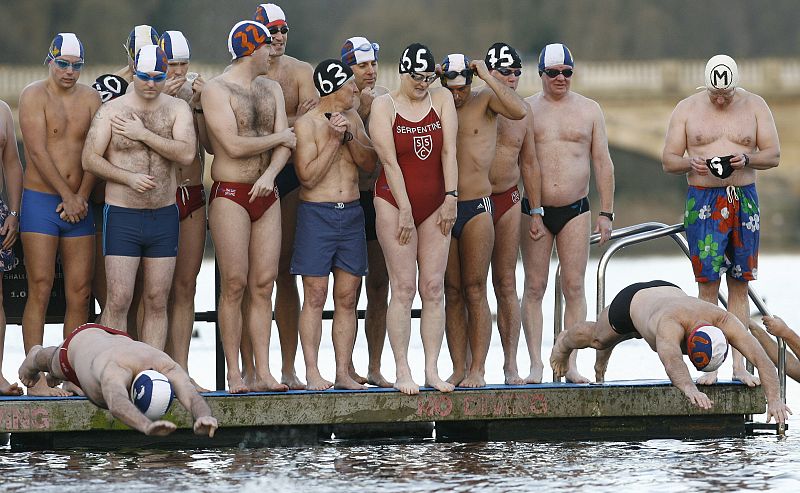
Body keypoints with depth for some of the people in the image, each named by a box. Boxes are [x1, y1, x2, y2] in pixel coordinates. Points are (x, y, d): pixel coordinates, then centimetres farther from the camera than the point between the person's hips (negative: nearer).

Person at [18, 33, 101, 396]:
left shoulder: (89, 98, 10)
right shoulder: (34, 96, -3)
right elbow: (38, 152, -11)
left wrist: (82, 196, -8)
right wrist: (67, 196, -14)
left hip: (77, 205, 5)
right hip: (40, 201, -5)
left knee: (80, 292, 2)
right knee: (40, 290, -9)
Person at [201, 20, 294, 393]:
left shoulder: (271, 90, 16)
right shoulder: (216, 91, -6)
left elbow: (286, 144, 5)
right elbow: (234, 146, -15)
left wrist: (270, 173, -15)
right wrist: (280, 138, -2)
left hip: (266, 194, 6)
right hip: (230, 195, -6)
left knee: (263, 284, 2)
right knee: (234, 285, -7)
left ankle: (262, 372, 2)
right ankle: (233, 373, -4)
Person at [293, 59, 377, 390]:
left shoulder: (352, 118, 12)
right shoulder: (306, 124, -6)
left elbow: (370, 163, 6)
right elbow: (308, 176, -13)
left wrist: (350, 137, -9)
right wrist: (334, 139, -14)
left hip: (351, 214, 5)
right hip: (316, 214, -5)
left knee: (347, 298, 4)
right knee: (315, 297, -6)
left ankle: (343, 372, 7)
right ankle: (312, 372, -4)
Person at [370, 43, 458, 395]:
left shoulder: (442, 99, 7)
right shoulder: (384, 105, -3)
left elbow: (448, 150, 1)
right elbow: (389, 161, -9)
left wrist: (450, 199, -7)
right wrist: (404, 212, -14)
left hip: (435, 205, 4)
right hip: (394, 202, -4)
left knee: (433, 289, 1)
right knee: (403, 288, -7)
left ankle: (432, 369, 3)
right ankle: (402, 372, -6)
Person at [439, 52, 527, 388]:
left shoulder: (485, 100, 0)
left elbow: (520, 111, -17)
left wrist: (488, 77, -15)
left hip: (476, 209, -4)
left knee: (475, 291, -5)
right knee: (452, 294, 4)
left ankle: (477, 370, -3)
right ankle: (458, 369, 6)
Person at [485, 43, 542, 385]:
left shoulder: (523, 110, 11)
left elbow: (529, 164, 18)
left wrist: (535, 209, 15)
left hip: (508, 201, 4)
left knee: (506, 283, 4)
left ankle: (511, 365, 5)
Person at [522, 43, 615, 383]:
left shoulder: (589, 110, 9)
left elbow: (602, 163, 9)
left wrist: (606, 213, 3)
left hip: (575, 209, 1)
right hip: (535, 211, -1)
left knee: (574, 287, -1)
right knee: (534, 287, -3)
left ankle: (570, 364, 1)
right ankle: (536, 364, -1)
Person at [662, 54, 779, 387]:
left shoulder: (755, 106, 6)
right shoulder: (687, 110, 5)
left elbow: (773, 156, 5)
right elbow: (668, 160, 5)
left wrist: (746, 159, -16)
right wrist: (692, 164, -17)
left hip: (744, 200, 1)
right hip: (703, 200, -1)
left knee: (739, 285, 4)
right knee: (707, 284, -6)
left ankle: (740, 365, 6)